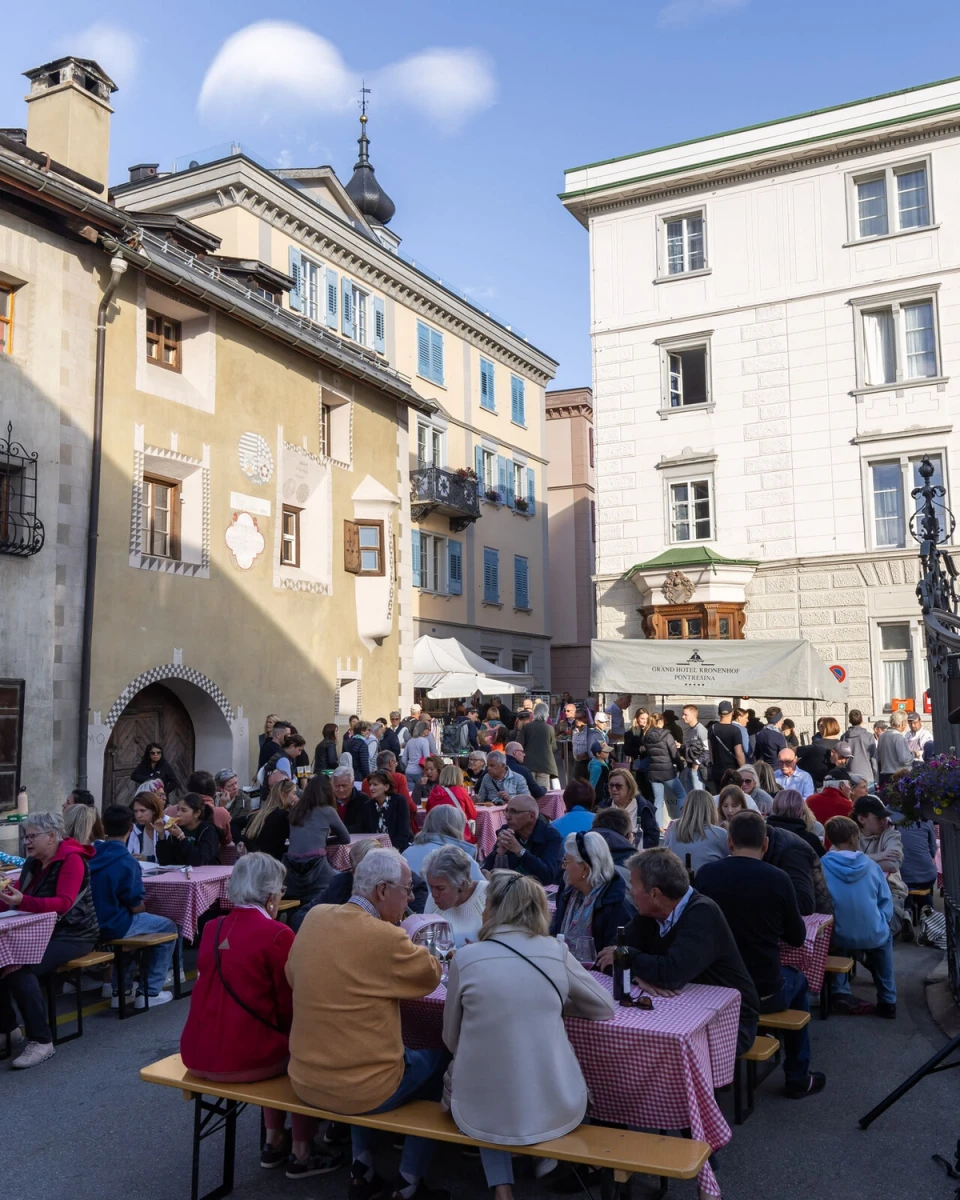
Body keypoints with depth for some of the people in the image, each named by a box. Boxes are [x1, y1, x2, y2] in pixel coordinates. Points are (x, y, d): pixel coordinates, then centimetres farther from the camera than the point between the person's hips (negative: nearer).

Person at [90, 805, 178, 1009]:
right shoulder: (126, 862, -21)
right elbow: (135, 906, -14)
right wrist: (142, 909, 8)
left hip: (90, 925, 7)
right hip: (113, 927, -7)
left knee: (136, 918, 34)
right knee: (168, 927, 14)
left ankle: (120, 991, 34)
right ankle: (149, 992, 14)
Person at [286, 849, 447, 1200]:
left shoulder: (315, 917, -4)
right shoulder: (384, 936, -23)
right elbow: (431, 974, -6)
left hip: (304, 1080, 6)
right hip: (360, 1090, -6)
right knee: (435, 1061, 20)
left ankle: (362, 1170, 31)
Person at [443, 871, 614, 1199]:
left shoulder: (465, 958, -6)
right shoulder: (555, 952, -3)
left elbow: (451, 1040, 7)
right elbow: (605, 1007, 11)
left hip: (481, 1115, -2)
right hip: (556, 1111, 3)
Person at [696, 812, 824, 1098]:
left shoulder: (705, 873, -8)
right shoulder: (778, 879, -13)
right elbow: (797, 937, 2)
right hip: (764, 992, -2)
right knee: (797, 980, 30)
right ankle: (798, 1079, 35)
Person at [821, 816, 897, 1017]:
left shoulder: (822, 864, -10)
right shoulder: (870, 864, -5)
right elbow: (886, 902, 1)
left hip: (839, 937, -1)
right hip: (873, 936, 1)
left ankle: (840, 994, 24)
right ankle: (888, 1001, 35)